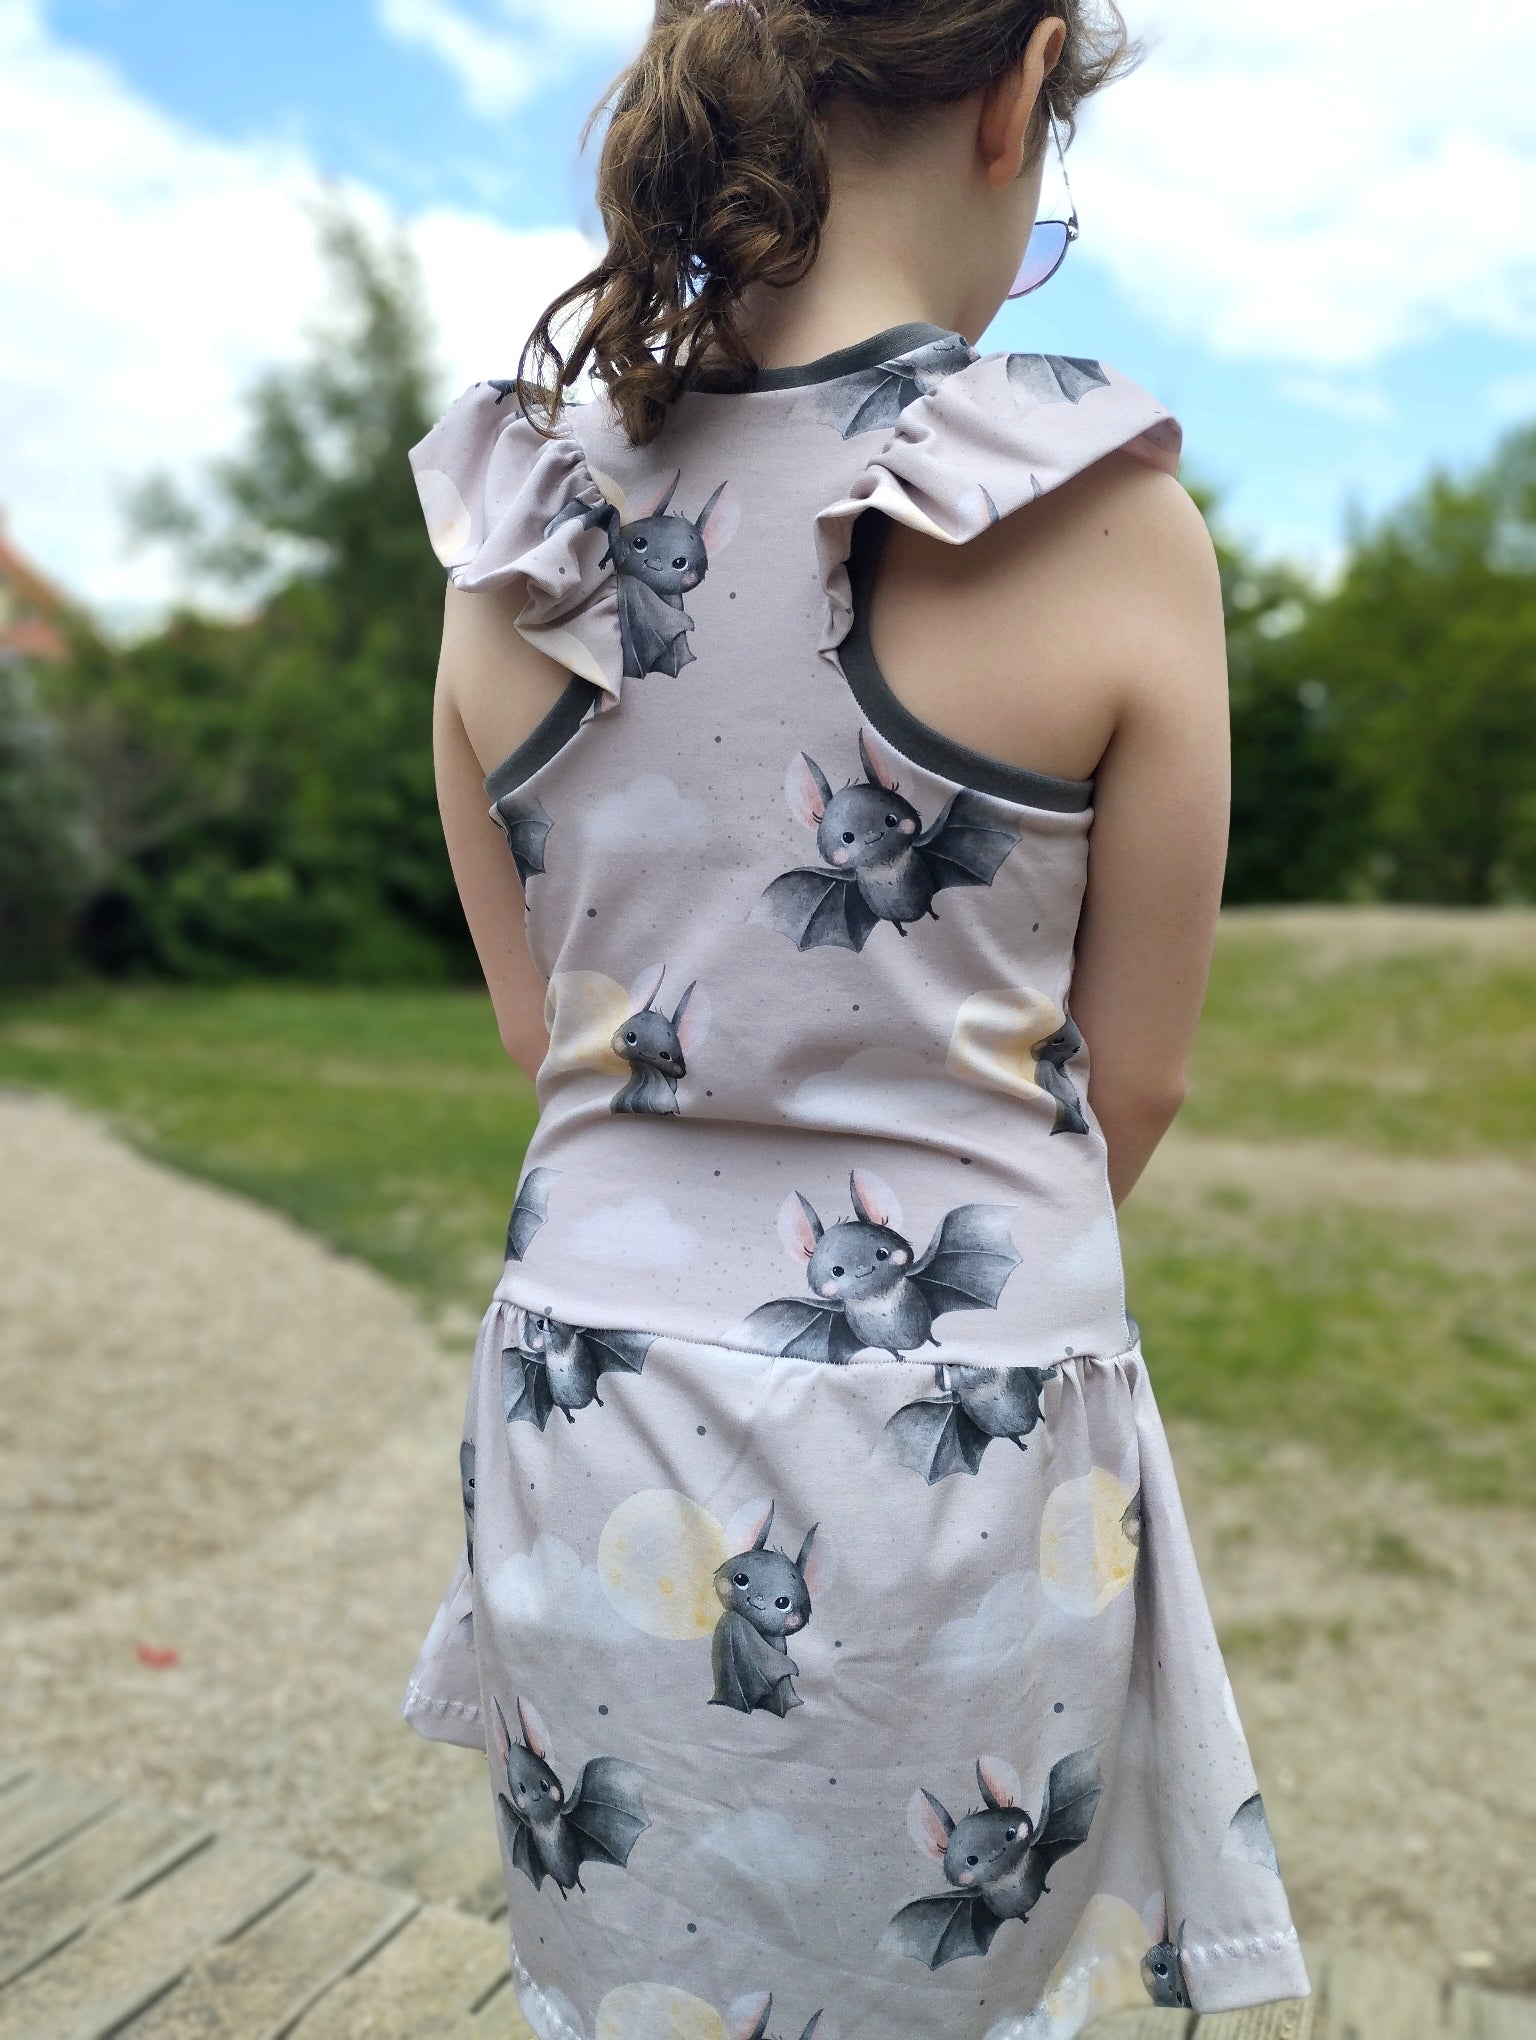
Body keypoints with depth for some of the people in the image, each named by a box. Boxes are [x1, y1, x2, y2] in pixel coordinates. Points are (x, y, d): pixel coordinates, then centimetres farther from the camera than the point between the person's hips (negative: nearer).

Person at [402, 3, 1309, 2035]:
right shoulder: (1109, 524, -13)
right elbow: (1131, 1083, -4)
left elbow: (542, 1026, 6)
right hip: (951, 1468, -3)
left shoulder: (514, 535, -2)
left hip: (588, 1419, 4)